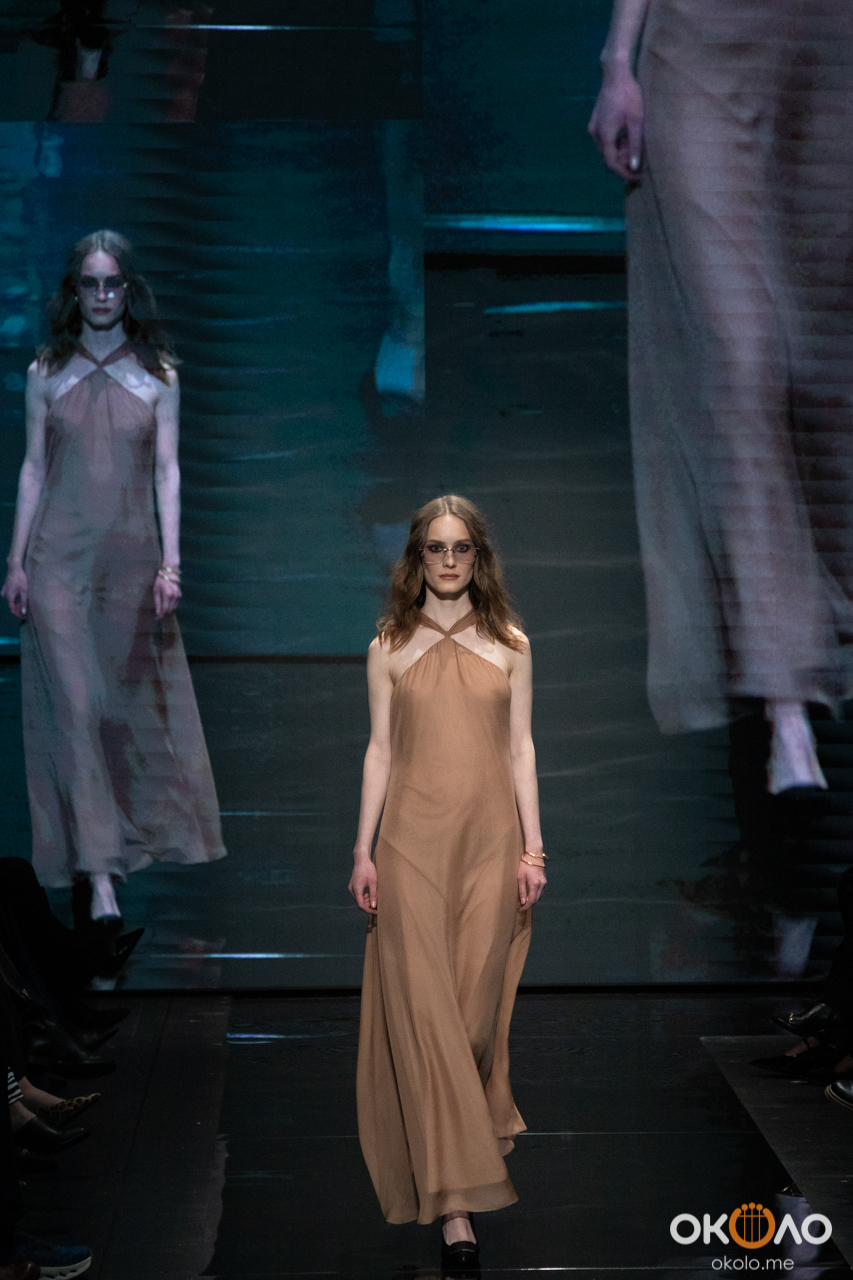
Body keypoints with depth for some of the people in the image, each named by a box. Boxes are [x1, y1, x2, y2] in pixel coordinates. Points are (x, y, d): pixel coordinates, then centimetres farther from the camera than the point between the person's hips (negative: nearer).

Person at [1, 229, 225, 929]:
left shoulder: (158, 376, 5)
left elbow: (167, 471, 2)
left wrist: (170, 562, -6)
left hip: (132, 555, 1)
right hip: (59, 555, -1)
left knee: (136, 700, 6)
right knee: (74, 704, -6)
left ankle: (133, 834, 26)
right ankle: (97, 870, -6)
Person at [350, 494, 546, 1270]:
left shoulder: (510, 645, 7)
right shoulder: (389, 648, 5)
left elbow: (520, 748, 6)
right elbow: (379, 750, 6)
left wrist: (532, 846, 1)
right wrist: (363, 850, 3)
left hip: (490, 837, 1)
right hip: (413, 837, -1)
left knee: (477, 999, 4)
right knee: (422, 1008, -6)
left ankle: (474, 1125, 31)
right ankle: (455, 1200, -4)